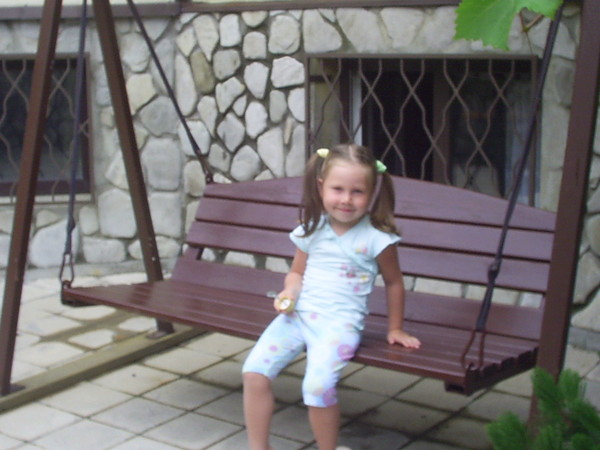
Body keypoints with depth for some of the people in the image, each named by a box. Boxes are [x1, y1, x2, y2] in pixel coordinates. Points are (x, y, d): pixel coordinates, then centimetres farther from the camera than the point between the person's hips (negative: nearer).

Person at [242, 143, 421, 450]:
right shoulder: (312, 229, 8)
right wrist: (289, 292, -2)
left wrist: (395, 329, 12)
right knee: (254, 370, -11)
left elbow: (393, 282, 7)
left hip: (340, 321, -5)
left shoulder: (376, 238, -5)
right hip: (298, 314, 5)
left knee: (318, 385, -27)